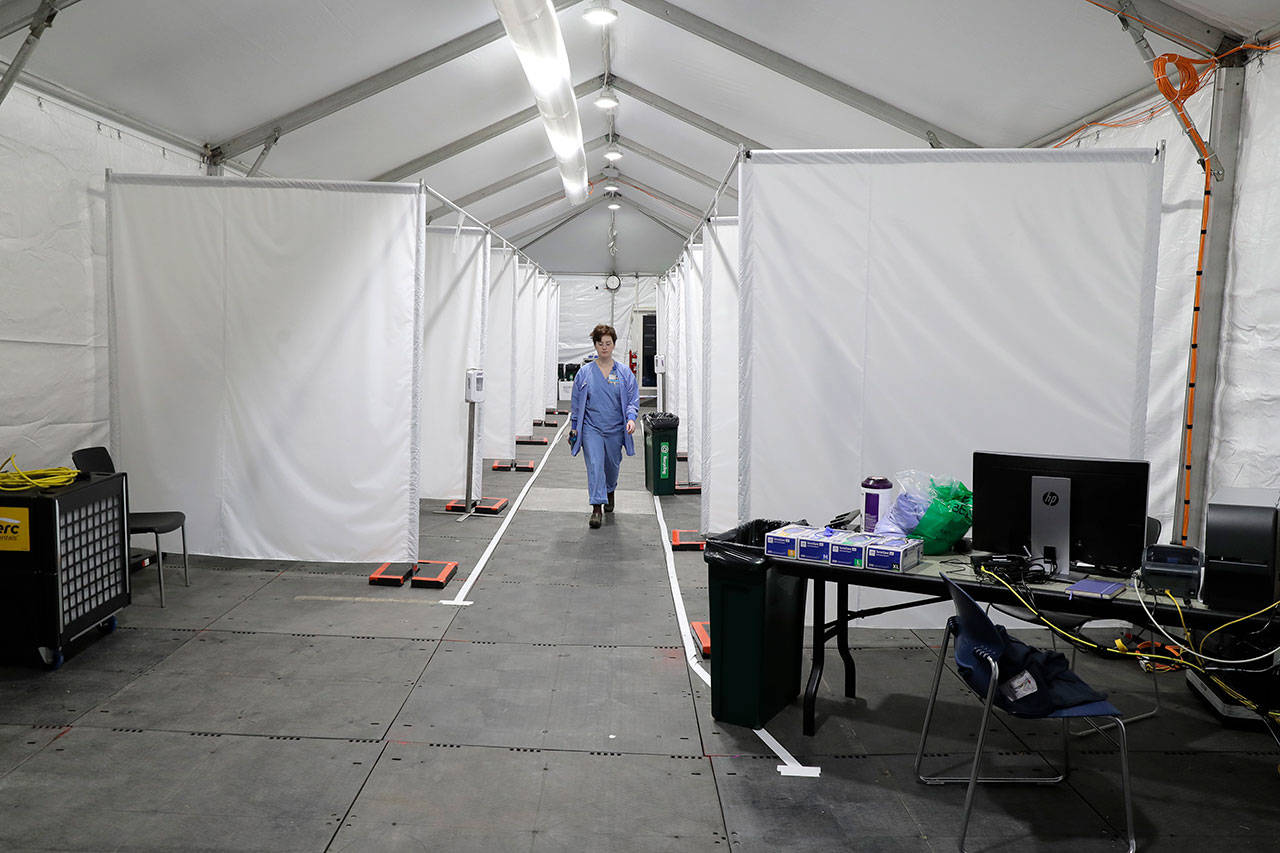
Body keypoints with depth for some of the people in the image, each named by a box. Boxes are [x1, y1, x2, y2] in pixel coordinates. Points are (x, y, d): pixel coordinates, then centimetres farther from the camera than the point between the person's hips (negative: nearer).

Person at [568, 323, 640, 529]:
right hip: (591, 428, -1)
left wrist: (631, 418, -13)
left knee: (612, 465, 14)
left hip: (615, 429, 2)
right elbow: (576, 402, 8)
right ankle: (597, 509, -13)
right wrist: (574, 427, 7)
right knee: (594, 466, -13)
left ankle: (610, 492, 44)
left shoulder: (624, 372, 3)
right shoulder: (584, 372, 2)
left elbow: (633, 398, 5)